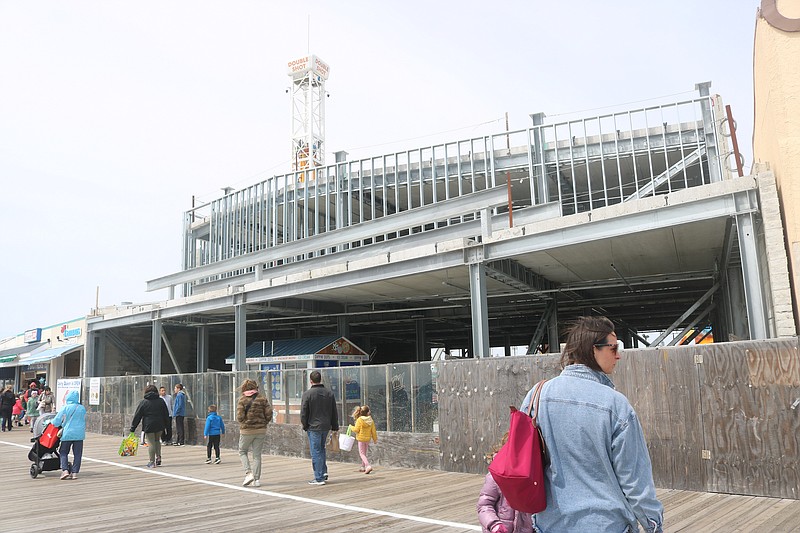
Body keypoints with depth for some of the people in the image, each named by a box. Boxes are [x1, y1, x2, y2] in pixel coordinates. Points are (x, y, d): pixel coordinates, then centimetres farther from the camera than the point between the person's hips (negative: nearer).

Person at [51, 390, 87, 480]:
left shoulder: (65, 408, -6)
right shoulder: (82, 408, 4)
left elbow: (56, 422, -1)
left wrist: (50, 421, 19)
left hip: (67, 434, -2)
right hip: (79, 434, 2)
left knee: (63, 452, 10)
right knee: (77, 454, 8)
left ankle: (65, 470, -5)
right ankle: (75, 472, 5)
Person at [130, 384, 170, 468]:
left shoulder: (143, 402, -2)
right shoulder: (161, 401, 6)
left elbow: (137, 416, -2)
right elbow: (166, 414, 10)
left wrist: (133, 428, 2)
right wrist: (164, 424, 20)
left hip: (148, 425, -3)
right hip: (159, 426, 3)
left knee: (151, 443, -1)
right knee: (157, 441, 20)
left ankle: (152, 462, 0)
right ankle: (158, 457, 12)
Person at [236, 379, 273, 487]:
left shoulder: (242, 399, -6)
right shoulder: (262, 398, 1)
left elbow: (239, 417, -12)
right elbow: (269, 415, -2)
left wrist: (244, 423, 8)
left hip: (246, 430, -2)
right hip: (261, 430, 3)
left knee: (242, 452, 17)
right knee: (257, 455, 11)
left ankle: (248, 473, -1)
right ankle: (256, 479, 9)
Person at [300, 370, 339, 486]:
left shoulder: (307, 394, -10)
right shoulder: (329, 393, 6)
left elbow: (303, 413, -9)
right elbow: (335, 412, 10)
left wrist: (305, 425, 5)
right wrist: (335, 427, 17)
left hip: (314, 427, -5)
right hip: (326, 426, 5)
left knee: (316, 452, 0)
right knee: (321, 449, 22)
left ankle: (319, 478, 3)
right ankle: (324, 472, 16)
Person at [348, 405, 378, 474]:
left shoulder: (359, 420, -15)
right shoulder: (371, 420, -2)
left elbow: (356, 430, -15)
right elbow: (373, 431, 2)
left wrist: (351, 427, 4)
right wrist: (375, 439, 11)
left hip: (361, 439, -5)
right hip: (368, 439, 5)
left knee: (362, 453, -1)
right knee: (364, 453, 19)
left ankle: (368, 466, -19)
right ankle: (363, 467, 27)